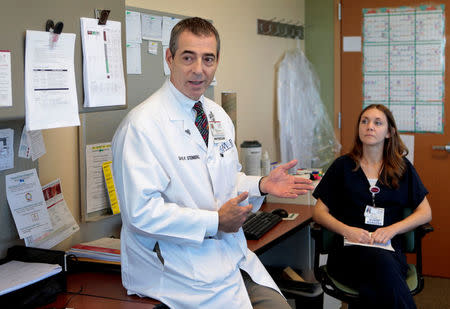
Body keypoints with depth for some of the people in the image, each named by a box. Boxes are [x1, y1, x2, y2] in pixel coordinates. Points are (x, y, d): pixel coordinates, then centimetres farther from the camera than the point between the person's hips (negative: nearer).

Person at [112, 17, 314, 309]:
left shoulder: (219, 117, 10)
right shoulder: (142, 125, -16)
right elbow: (140, 211, -21)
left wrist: (261, 185, 0)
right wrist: (215, 222, -18)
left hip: (233, 253, 7)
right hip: (178, 262, -7)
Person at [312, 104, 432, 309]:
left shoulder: (402, 168, 15)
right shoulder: (343, 166, 12)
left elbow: (425, 213, 13)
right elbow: (319, 212, 10)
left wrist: (391, 230, -4)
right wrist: (347, 230, -10)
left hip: (389, 249, 1)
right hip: (348, 251, 0)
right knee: (382, 262, -36)